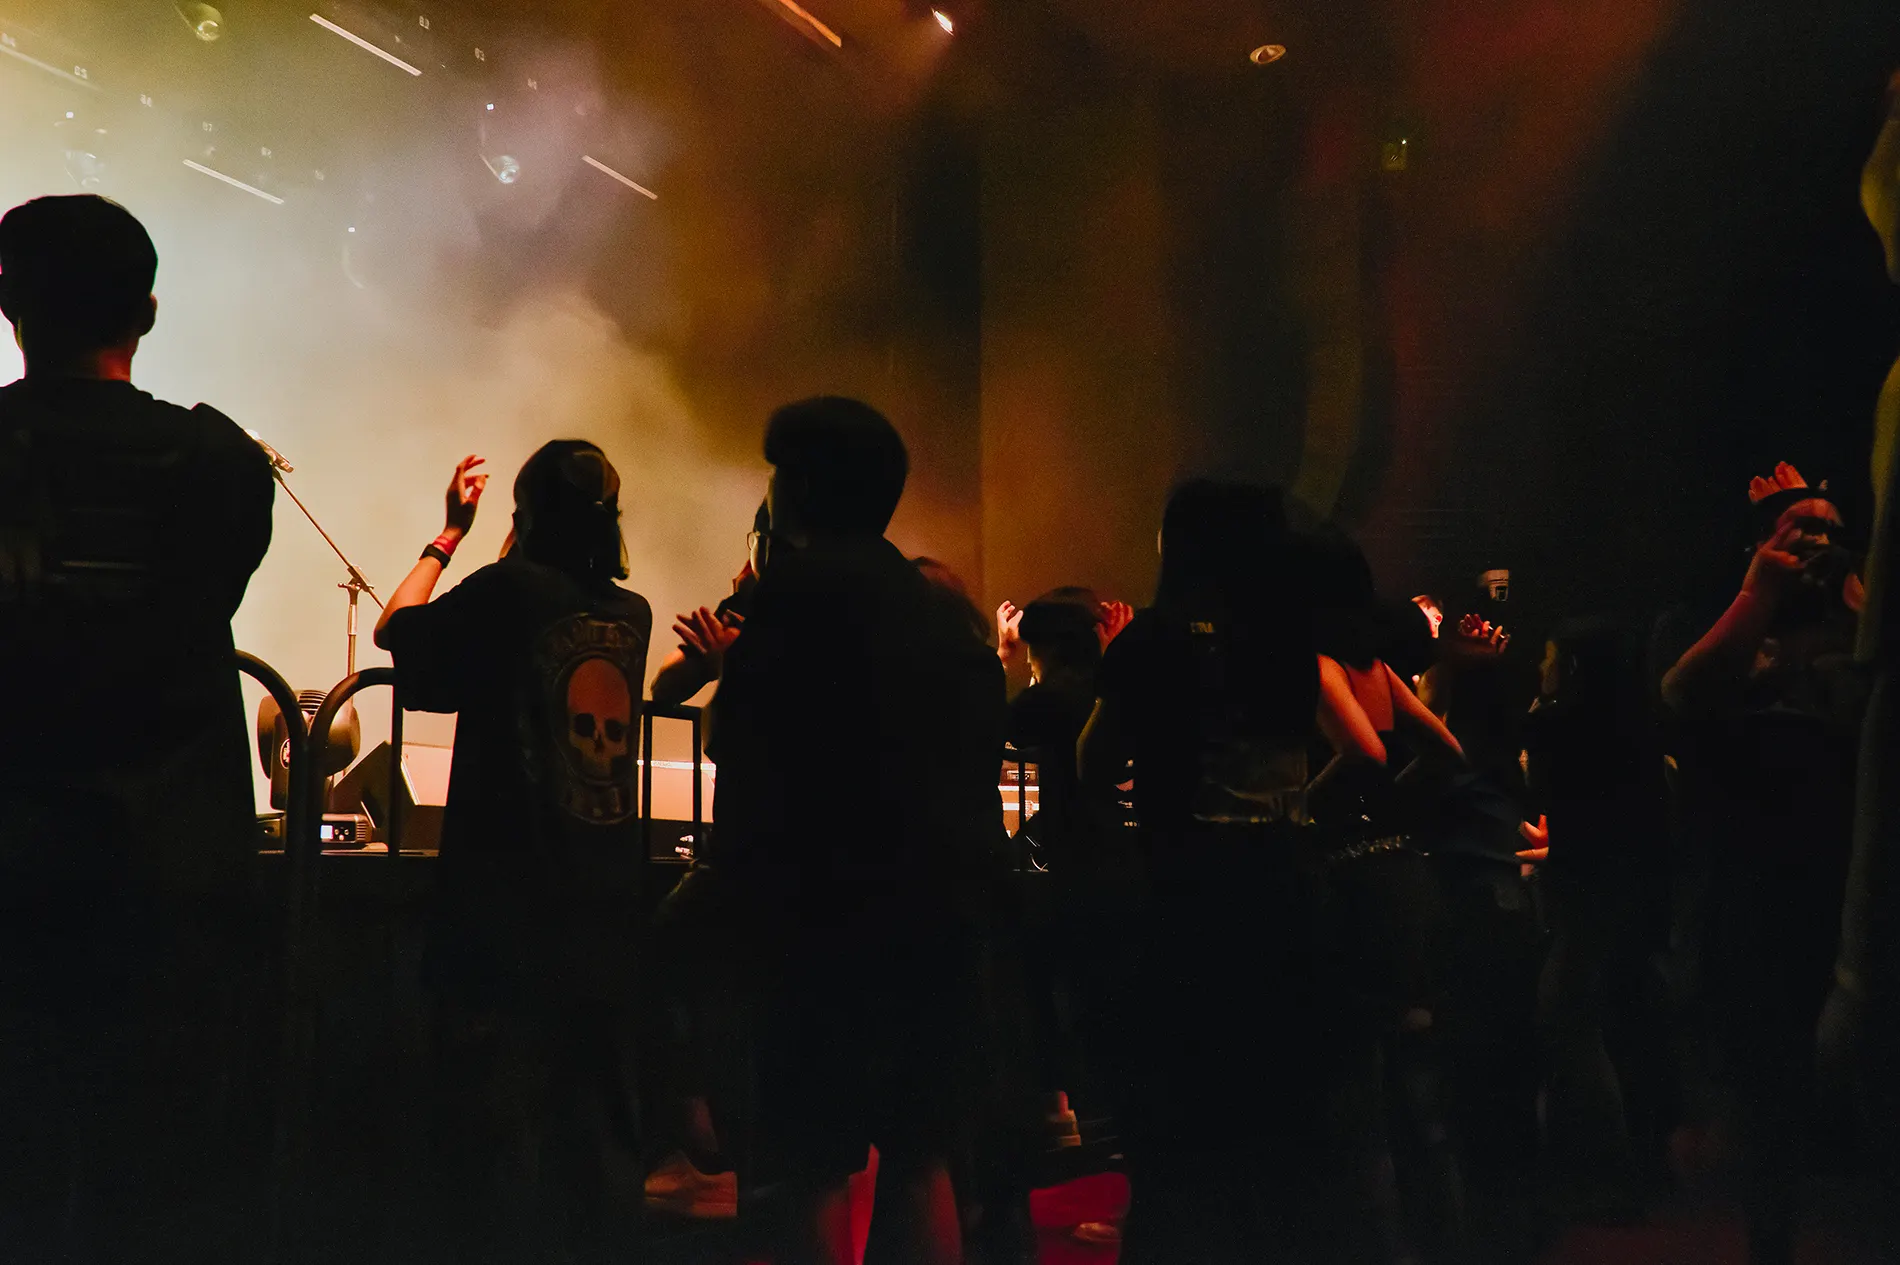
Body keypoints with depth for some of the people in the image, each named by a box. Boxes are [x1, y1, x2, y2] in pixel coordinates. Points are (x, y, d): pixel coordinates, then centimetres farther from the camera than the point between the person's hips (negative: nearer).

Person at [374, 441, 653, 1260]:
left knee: (492, 1128, 3)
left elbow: (394, 629, 5)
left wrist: (450, 533, 15)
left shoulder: (509, 590, -11)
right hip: (606, 915, 5)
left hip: (509, 908, -5)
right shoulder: (632, 614, 4)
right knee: (585, 1134, 16)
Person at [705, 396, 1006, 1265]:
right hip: (941, 912, 7)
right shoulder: (940, 608, 13)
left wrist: (748, 638, 3)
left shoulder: (802, 584, -7)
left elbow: (726, 739, -10)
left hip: (829, 911, -7)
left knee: (808, 1171, -2)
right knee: (918, 1159, 15)